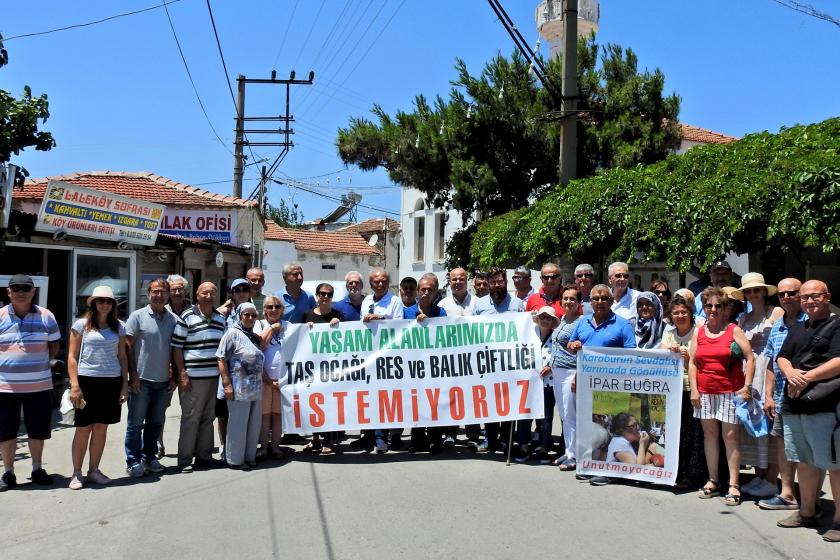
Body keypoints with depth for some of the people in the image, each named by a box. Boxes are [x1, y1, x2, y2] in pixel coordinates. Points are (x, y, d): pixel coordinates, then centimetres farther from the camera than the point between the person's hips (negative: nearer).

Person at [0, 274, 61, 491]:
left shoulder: (46, 316, 1)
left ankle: (37, 469, 27)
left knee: (38, 430, 11)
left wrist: (38, 363, 0)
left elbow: (54, 346, 9)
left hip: (39, 385, 1)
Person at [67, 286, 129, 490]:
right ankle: (76, 473, 12)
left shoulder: (119, 327, 9)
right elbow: (72, 356, -1)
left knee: (101, 427, 8)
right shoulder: (81, 325, 0)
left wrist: (125, 384, 7)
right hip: (87, 380, -3)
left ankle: (93, 470, 20)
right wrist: (74, 385, -9)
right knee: (83, 428, 0)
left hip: (112, 382, 3)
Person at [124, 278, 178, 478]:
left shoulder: (174, 320, 7)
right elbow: (128, 347, -5)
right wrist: (133, 376, -10)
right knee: (136, 423, 3)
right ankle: (133, 461, 12)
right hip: (141, 380, -4)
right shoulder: (138, 316, -4)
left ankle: (149, 457, 25)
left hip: (163, 381, 4)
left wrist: (174, 377, 7)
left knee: (156, 422, 13)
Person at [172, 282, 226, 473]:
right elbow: (176, 348, -7)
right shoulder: (187, 317, -7)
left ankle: (204, 455, 23)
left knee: (208, 418, 13)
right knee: (190, 419, -1)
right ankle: (185, 460, 7)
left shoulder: (220, 319, 11)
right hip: (193, 377, -6)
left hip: (214, 377, 6)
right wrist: (182, 374, -13)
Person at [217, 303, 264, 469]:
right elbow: (221, 359, -11)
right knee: (238, 425, 0)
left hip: (255, 388, 7)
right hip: (239, 389, -7)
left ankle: (249, 456, 24)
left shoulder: (254, 336, 16)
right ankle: (234, 460, 12)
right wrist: (227, 384, -16)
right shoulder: (232, 333, -6)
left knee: (254, 424, 11)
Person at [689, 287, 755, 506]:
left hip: (730, 391, -4)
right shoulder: (698, 333, 10)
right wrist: (694, 389, 1)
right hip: (705, 392, 4)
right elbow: (692, 362, 9)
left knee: (731, 435, -4)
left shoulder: (734, 330, 1)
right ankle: (713, 481, 17)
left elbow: (750, 358, -2)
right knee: (710, 433, 8)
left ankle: (734, 485, 0)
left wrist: (747, 386, -10)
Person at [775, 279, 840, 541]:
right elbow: (782, 358, 15)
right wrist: (790, 373, -7)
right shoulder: (797, 329, 19)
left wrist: (807, 377, -18)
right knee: (804, 461, 16)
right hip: (793, 405, 8)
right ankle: (807, 512, 28)